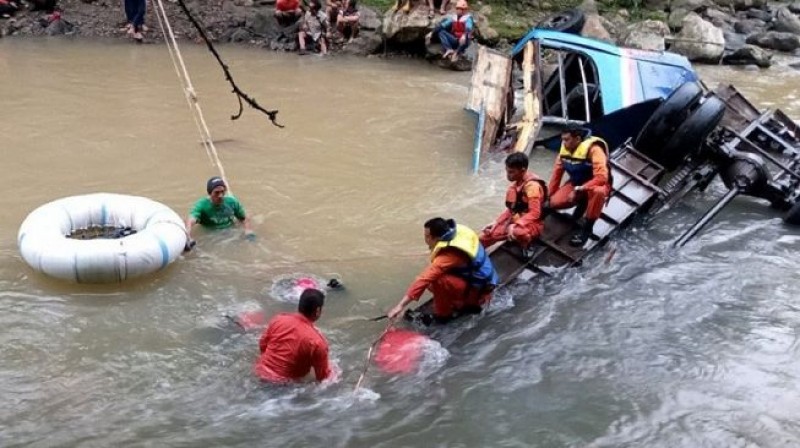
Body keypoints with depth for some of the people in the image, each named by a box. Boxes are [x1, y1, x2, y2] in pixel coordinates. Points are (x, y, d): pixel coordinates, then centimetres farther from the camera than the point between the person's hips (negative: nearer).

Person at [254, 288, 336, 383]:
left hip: (261, 371, 4)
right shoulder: (317, 341, -23)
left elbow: (262, 345, 6)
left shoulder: (278, 319, -10)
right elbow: (322, 376, -11)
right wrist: (332, 373, 10)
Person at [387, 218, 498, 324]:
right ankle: (469, 303, 16)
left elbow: (425, 278, -35)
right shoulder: (457, 232, -7)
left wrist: (401, 305, -35)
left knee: (438, 280, -27)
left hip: (478, 289, -9)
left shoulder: (449, 254, -30)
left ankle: (443, 314, -3)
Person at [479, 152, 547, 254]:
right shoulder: (515, 183, 6)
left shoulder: (532, 185, -21)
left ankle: (528, 246, -11)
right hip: (514, 221, 8)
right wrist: (496, 222, 2)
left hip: (532, 224, -8)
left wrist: (516, 225, -36)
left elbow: (535, 213, -28)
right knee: (484, 237, 0)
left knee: (517, 232, -42)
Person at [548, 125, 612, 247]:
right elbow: (557, 173, 2)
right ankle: (582, 202, 12)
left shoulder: (593, 149, -29)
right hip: (576, 183, 6)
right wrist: (549, 195, 4)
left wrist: (578, 190, -36)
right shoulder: (565, 149, -10)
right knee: (554, 203, -18)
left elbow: (601, 178, -37)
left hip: (595, 184, -6)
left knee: (598, 192, -42)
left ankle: (587, 229, -22)